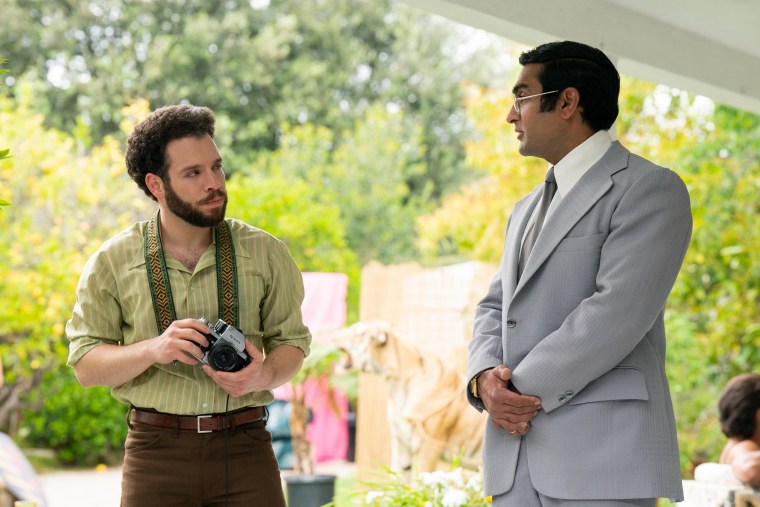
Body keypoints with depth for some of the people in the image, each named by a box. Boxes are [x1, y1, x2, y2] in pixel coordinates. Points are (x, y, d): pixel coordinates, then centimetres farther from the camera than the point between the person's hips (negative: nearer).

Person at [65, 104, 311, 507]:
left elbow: (291, 340, 10)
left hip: (245, 447, 1)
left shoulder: (264, 253, 5)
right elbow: (85, 364, 1)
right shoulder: (113, 261, 2)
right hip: (156, 451, 0)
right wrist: (153, 349, -17)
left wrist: (265, 375, -13)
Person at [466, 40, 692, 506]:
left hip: (602, 452, -7)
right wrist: (484, 378, -3)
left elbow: (618, 311, -14)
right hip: (514, 452, 7)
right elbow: (496, 307, 19)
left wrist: (522, 388, -11)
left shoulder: (651, 188, -3)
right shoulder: (527, 209, 24)